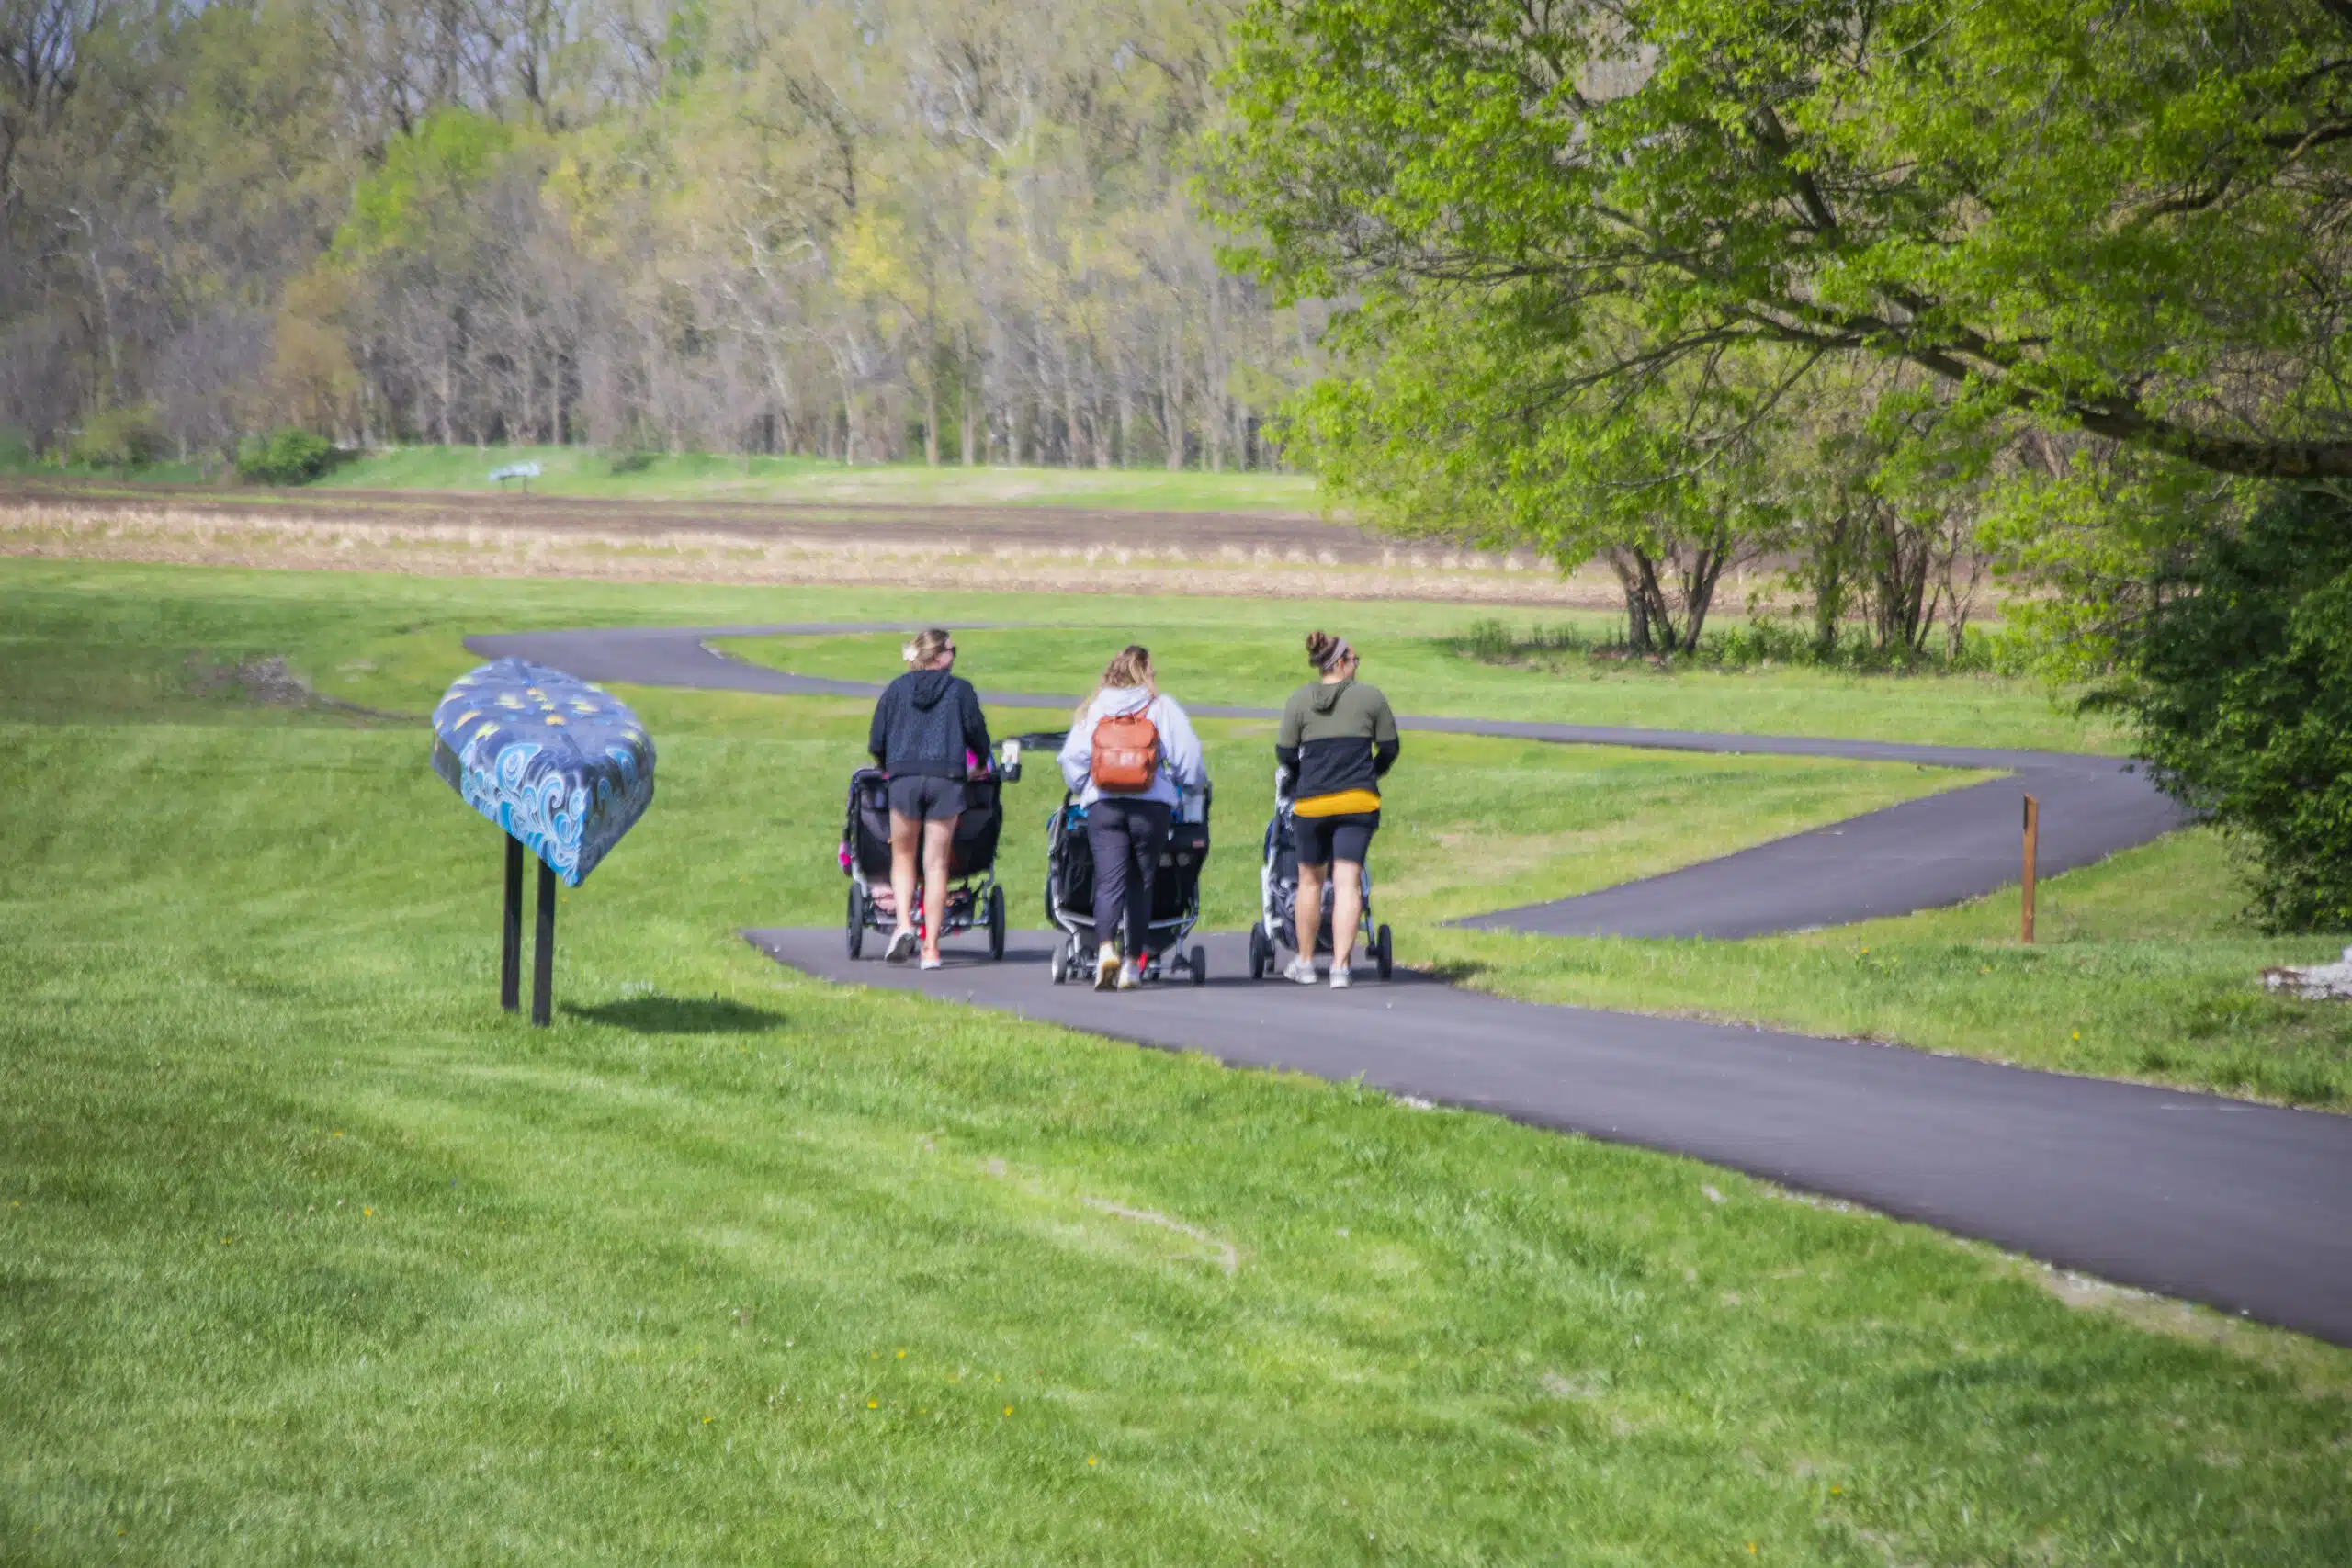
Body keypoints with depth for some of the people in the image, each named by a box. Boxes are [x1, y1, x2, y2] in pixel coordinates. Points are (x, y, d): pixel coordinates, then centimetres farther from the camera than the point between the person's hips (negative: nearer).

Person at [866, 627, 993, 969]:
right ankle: (931, 948, 0)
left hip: (903, 777, 1)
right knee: (936, 864, 3)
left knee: (903, 857, 15)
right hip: (947, 777, -1)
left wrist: (886, 767, 29)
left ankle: (904, 924, -8)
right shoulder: (960, 689, 6)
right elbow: (979, 738, 7)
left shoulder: (897, 689, 10)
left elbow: (876, 743, 9)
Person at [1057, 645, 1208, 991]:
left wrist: (1083, 788, 22)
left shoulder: (1094, 709, 9)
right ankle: (1133, 961, 10)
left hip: (1103, 806, 1)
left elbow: (1072, 758, 7)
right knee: (1140, 883, 9)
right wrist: (1192, 787, 21)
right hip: (1151, 806, -1)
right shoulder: (1162, 708, 3)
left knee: (1109, 881, -5)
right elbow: (1189, 757, 3)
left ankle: (1106, 947, -28)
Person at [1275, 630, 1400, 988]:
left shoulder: (1299, 700, 1)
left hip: (1311, 801, 1)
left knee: (1310, 880, 16)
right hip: (1358, 800, -1)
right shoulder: (1370, 697, 1)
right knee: (1348, 882, -3)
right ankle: (1340, 966, -13)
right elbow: (1389, 748, 7)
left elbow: (1284, 753, -1)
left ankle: (1304, 962, 26)